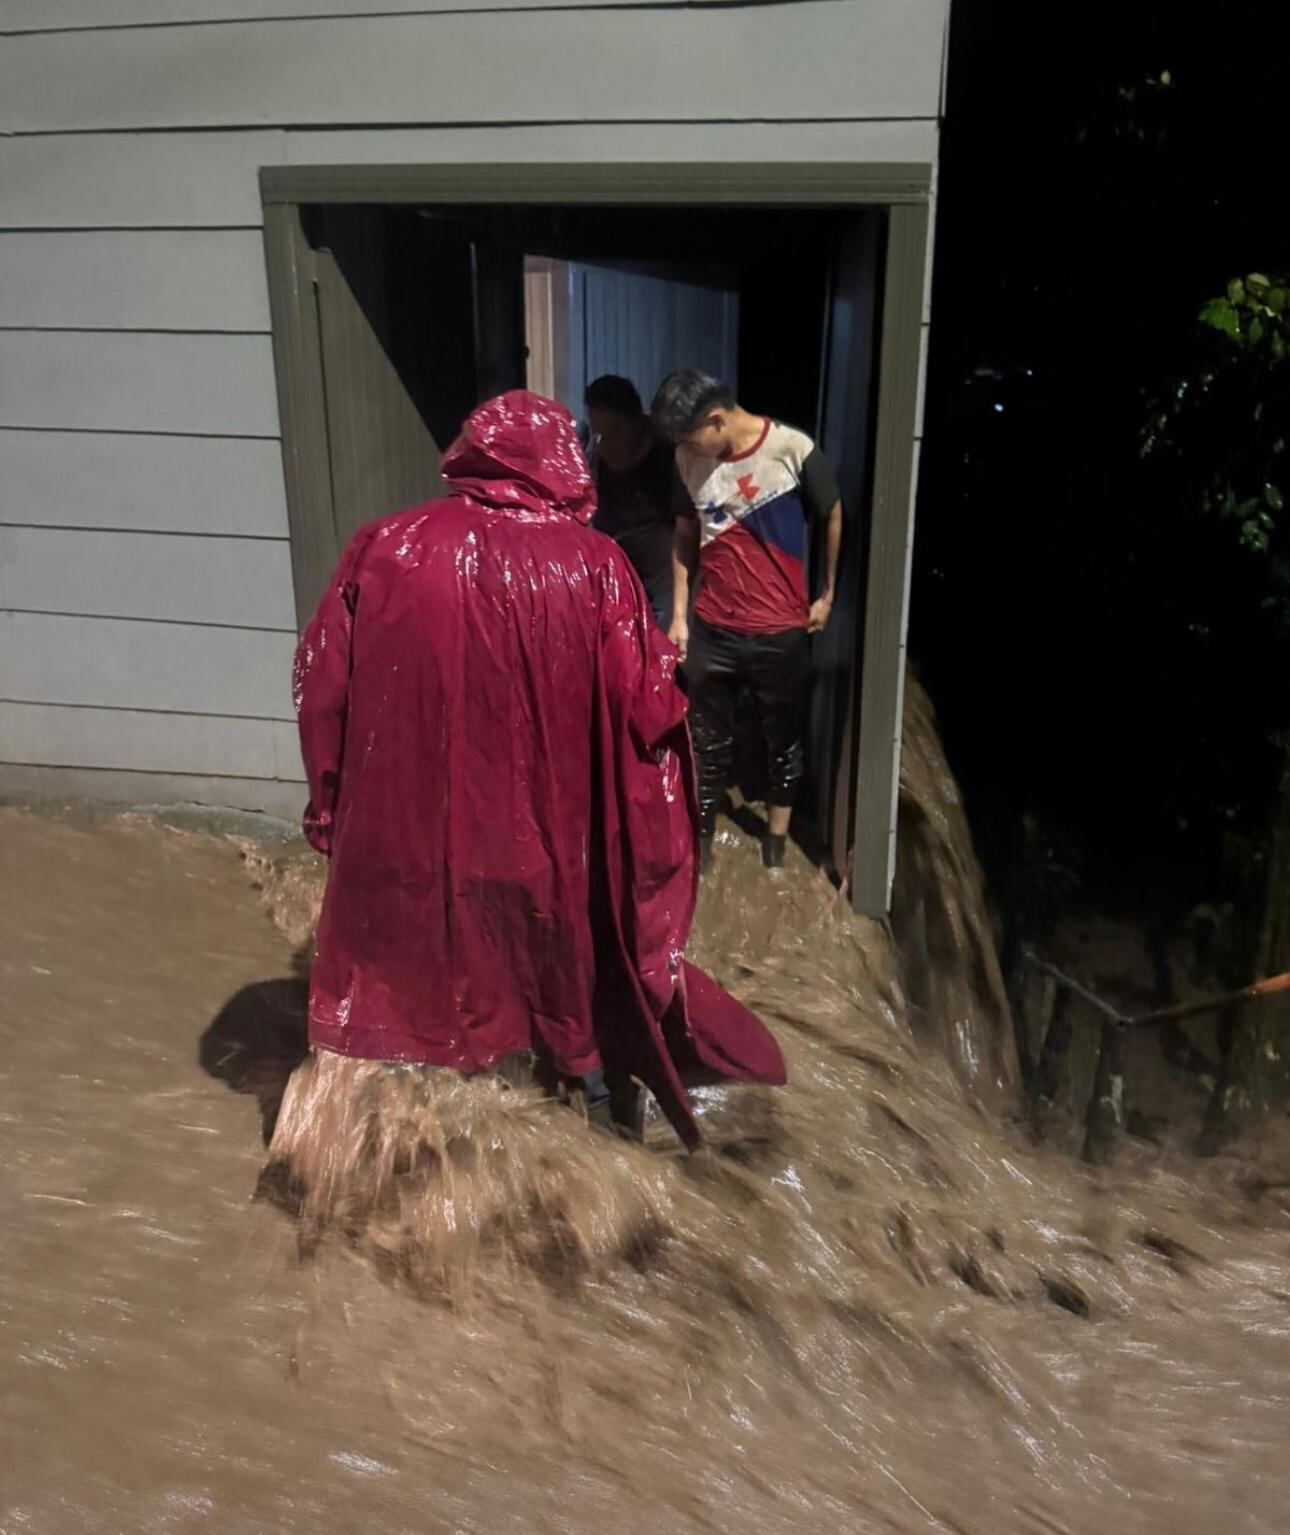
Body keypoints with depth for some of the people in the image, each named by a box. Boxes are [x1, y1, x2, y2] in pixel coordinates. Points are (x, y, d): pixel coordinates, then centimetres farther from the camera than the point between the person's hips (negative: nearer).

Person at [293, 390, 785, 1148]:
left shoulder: (385, 548, -8)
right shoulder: (593, 565, -12)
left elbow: (324, 687, -4)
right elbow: (647, 709, -11)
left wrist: (330, 802, 8)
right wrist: (666, 667, 12)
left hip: (405, 823, 1)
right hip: (546, 825, 0)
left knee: (421, 940, 23)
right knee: (565, 936, 25)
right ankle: (594, 1080, 44)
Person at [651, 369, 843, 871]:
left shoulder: (793, 450, -14)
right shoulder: (689, 460, -3)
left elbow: (833, 517, 0)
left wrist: (828, 595, 4)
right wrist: (679, 615, 5)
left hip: (780, 630, -2)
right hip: (711, 629, 2)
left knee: (782, 738, 16)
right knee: (708, 742, 12)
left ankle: (777, 832, 35)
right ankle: (699, 837, 27)